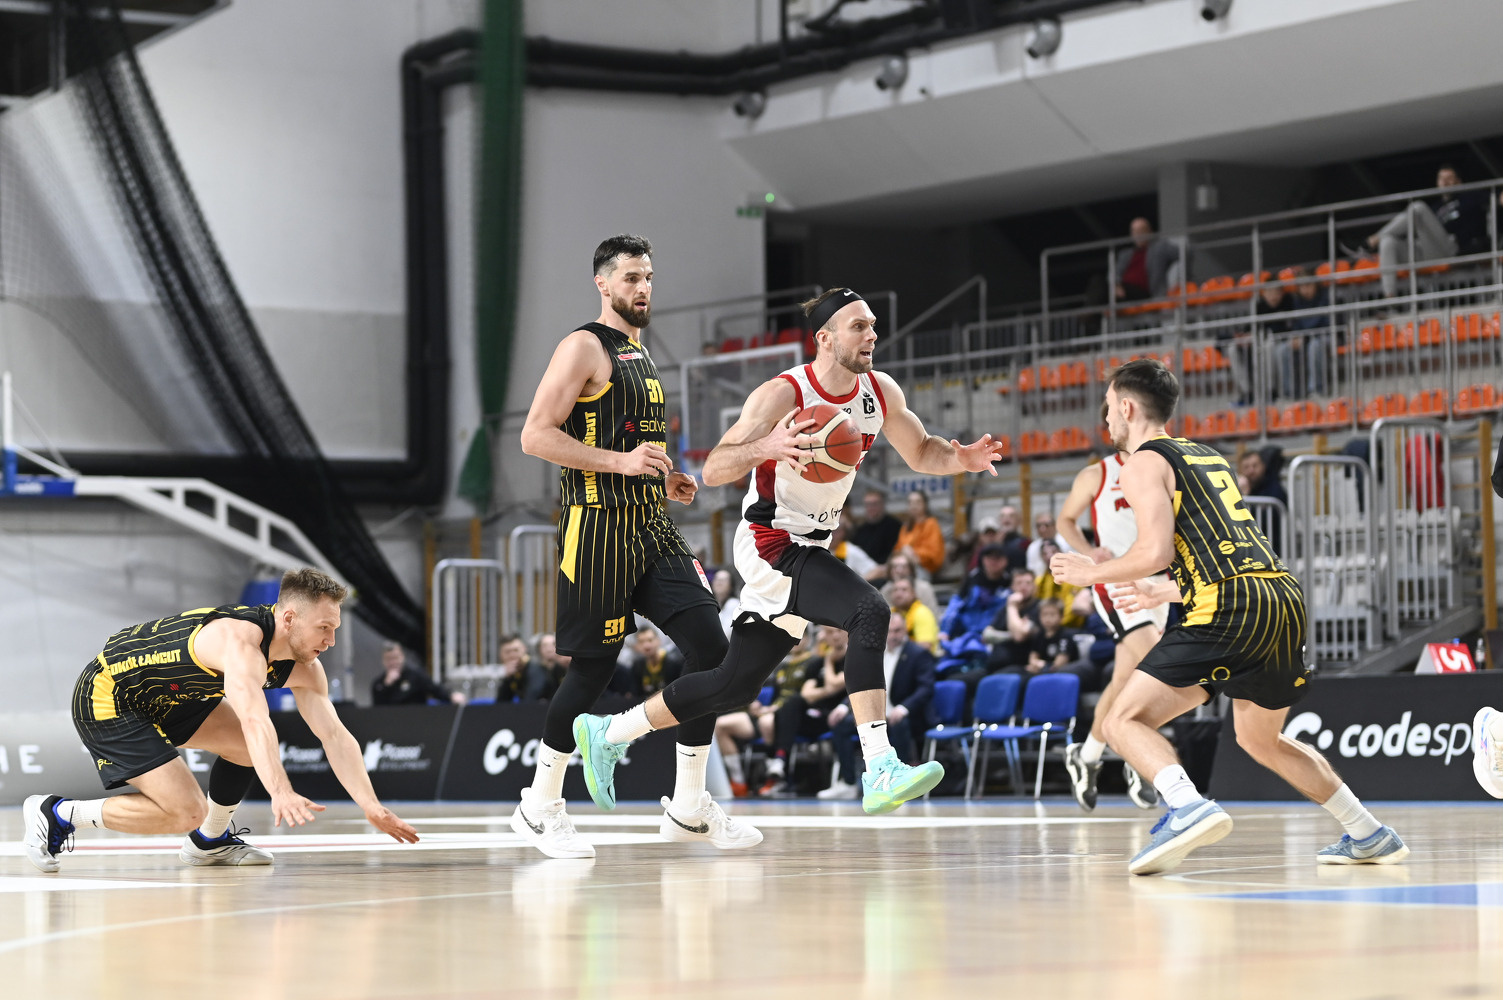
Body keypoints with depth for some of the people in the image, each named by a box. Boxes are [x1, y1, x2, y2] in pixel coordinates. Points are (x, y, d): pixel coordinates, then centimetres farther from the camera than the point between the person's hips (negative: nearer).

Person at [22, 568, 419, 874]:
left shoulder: (304, 670, -5)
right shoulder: (241, 640, -34)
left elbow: (335, 736, -6)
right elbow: (256, 722, -48)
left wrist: (371, 806, -16)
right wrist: (281, 793, -60)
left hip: (162, 696, 9)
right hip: (105, 699, -9)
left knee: (249, 747, 5)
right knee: (186, 812, -16)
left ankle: (211, 842, 25)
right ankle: (56, 813, -5)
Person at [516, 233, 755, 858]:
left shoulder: (639, 353, 20)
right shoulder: (585, 347, -8)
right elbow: (536, 436, -16)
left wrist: (664, 482, 13)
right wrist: (620, 461, -22)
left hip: (652, 530, 8)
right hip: (599, 531, -8)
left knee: (709, 647, -2)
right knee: (593, 668, -4)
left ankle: (689, 809, 6)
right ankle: (540, 807, 12)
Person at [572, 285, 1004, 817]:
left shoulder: (881, 392, 1)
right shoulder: (782, 394, -20)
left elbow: (921, 453, 14)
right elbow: (713, 470, -25)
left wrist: (962, 458, -9)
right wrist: (764, 447, -47)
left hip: (809, 546, 8)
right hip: (771, 545, -8)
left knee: (735, 682, 14)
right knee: (869, 612, -30)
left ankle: (606, 733, 29)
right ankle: (880, 770, -34)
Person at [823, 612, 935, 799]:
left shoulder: (919, 654, -6)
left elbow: (926, 689, -18)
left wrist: (903, 708, -36)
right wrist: (844, 706, -3)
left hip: (908, 716, -6)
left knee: (898, 724, -40)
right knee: (840, 722, -10)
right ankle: (847, 784, -7)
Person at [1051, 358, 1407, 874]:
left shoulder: (1144, 463, 4)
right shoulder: (1207, 456, 28)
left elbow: (1156, 551, -10)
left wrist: (1093, 572, 7)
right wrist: (1159, 594, 40)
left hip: (1231, 613, -8)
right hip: (1285, 599, 8)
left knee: (1125, 721, -6)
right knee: (1261, 740, 29)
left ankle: (1188, 808, -32)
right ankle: (1370, 836, 31)